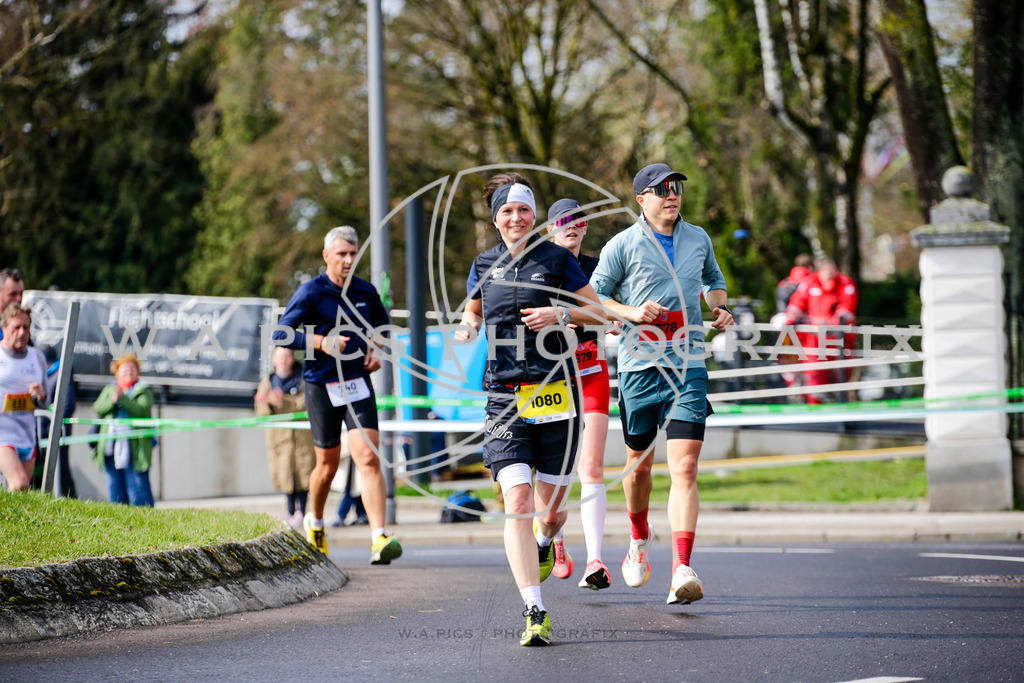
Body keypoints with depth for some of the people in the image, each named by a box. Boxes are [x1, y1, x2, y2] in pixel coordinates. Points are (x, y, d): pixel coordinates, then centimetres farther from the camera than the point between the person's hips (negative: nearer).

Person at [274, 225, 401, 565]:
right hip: (321, 385, -2)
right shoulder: (311, 292, -7)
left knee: (369, 457, -14)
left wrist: (376, 349, 5)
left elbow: (382, 324, 25)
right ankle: (314, 523, 38)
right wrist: (322, 342, -22)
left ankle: (379, 540, -22)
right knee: (328, 464, 8)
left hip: (358, 383, 2)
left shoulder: (366, 292, 6)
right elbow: (281, 333, -11)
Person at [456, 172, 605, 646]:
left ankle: (543, 542, 48)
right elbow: (473, 307, 29)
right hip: (505, 399, 1)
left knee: (550, 508, 7)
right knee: (517, 501, -15)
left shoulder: (557, 259, 3)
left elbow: (597, 312, 7)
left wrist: (560, 313, -11)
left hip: (556, 392, -1)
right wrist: (467, 326, 7)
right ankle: (535, 613, -15)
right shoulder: (484, 265, 11)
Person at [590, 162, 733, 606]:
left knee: (684, 468, -13)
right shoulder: (623, 245, -1)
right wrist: (632, 312, -13)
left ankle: (681, 571, -20)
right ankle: (639, 539, 43)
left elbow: (713, 279, 30)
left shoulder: (698, 239, 11)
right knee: (639, 463, 13)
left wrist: (720, 307, 9)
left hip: (688, 367, 1)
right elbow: (594, 297, 3)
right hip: (639, 365, -1)